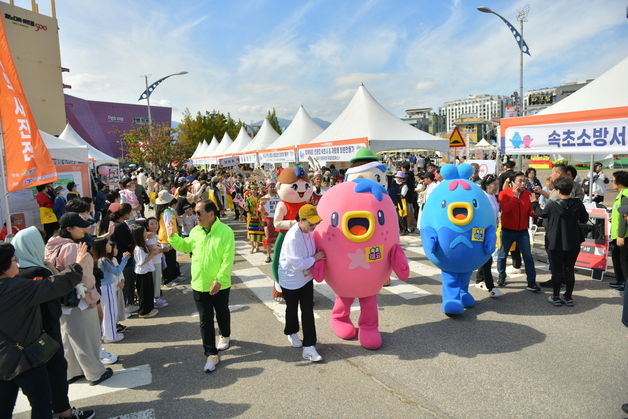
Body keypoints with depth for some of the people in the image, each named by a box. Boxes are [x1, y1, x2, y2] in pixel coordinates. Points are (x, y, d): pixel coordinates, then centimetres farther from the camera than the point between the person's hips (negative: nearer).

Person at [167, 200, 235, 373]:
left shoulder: (225, 232, -17)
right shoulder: (195, 231, 0)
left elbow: (228, 259, -20)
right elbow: (185, 247, 17)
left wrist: (219, 280, -24)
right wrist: (172, 236, 3)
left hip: (219, 286, -4)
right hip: (199, 285, 4)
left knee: (222, 314, 20)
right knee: (205, 320, 6)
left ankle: (225, 336, 48)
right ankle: (212, 355, 15)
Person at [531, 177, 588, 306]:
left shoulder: (552, 205, -15)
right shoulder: (578, 203, -8)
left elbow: (540, 213, 4)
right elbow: (584, 219, 5)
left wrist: (535, 203, 21)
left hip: (556, 243, -3)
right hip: (573, 243, 3)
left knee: (556, 270, 8)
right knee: (569, 270, 14)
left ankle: (556, 297, 16)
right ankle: (568, 297, 21)